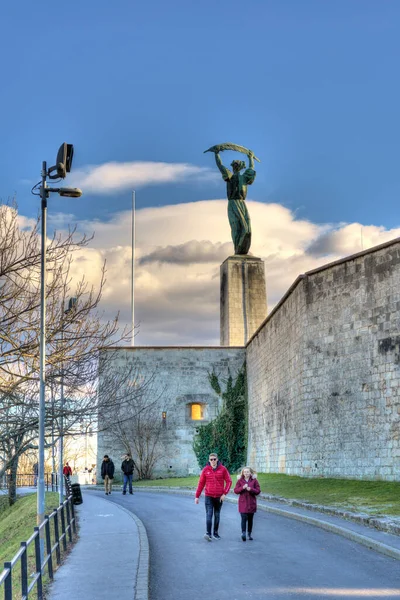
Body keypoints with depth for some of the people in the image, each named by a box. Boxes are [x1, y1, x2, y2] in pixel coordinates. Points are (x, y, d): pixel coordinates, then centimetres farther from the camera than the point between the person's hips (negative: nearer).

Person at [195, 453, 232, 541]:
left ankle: (215, 533, 20)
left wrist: (224, 493, -9)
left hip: (219, 497, 1)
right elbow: (201, 483, 3)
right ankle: (208, 533, -20)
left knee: (217, 515, 10)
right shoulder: (205, 470, 0)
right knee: (209, 514, -13)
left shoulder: (223, 469, -1)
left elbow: (229, 481, 0)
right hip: (209, 496, -1)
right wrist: (197, 496, 3)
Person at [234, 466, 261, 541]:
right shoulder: (240, 481, 3)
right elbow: (235, 490, -1)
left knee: (250, 519, 10)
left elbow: (258, 491, 0)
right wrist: (243, 488, -17)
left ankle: (249, 534, 21)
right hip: (243, 502, -2)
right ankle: (243, 533, -21)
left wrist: (251, 489, -17)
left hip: (251, 503, 2)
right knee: (244, 518, -14)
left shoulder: (254, 480, 2)